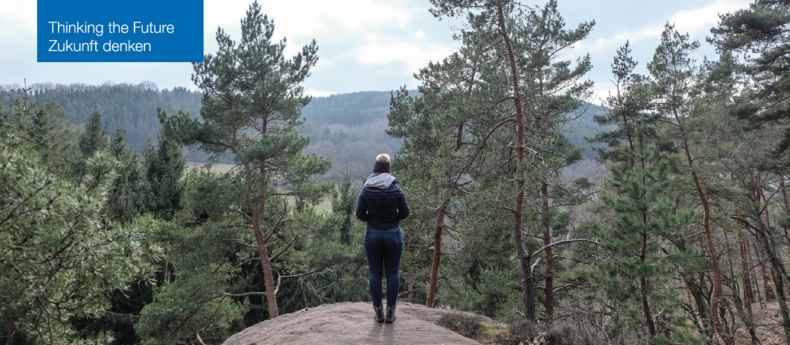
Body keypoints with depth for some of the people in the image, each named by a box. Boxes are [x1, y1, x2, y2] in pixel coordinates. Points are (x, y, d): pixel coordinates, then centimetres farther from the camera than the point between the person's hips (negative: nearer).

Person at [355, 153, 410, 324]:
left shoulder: (366, 190, -5)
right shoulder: (396, 189, -5)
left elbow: (360, 214, -6)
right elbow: (405, 212, -4)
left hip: (372, 234, 0)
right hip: (393, 234, 0)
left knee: (375, 273, 9)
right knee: (392, 273, 7)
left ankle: (378, 312, 14)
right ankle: (390, 312, 12)